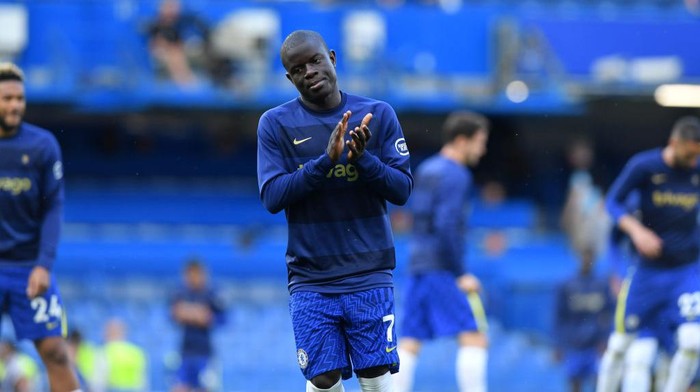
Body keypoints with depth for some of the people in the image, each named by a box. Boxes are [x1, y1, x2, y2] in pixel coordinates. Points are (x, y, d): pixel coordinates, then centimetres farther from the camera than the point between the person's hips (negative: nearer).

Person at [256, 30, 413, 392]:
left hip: (370, 276, 0)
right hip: (311, 282, 0)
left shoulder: (378, 115, 3)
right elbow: (272, 197, -9)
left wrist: (363, 158, -18)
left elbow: (402, 190, 0)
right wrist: (325, 159, -21)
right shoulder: (276, 124, 0)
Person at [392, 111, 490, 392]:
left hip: (417, 266, 9)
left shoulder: (425, 170, 16)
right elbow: (446, 226, -20)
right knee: (474, 337, -8)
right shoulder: (456, 175, -10)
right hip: (442, 270, -9)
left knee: (410, 344, 6)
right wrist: (461, 274, -16)